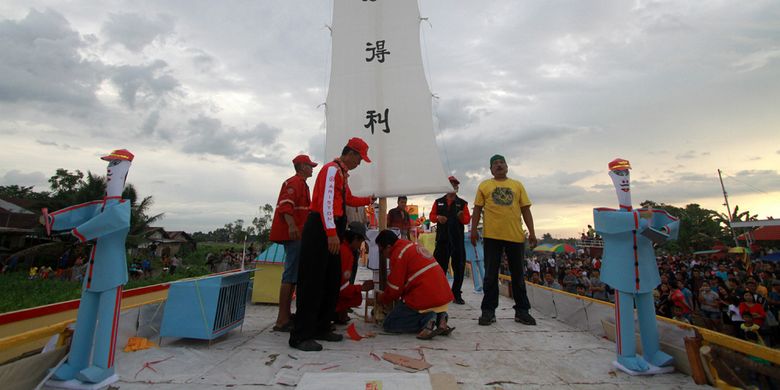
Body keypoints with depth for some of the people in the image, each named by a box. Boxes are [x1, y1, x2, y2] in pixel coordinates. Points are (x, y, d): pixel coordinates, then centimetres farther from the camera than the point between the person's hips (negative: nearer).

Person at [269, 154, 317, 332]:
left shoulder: (300, 183, 24)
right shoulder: (296, 182, -7)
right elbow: (285, 204, -22)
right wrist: (291, 225, -35)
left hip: (295, 234, 11)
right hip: (293, 234, -11)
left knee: (293, 275, 13)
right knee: (291, 275, -12)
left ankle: (286, 315, 22)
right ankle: (282, 321, -9)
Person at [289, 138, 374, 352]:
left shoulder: (342, 173, 21)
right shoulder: (331, 169, -10)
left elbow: (348, 199, 34)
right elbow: (326, 203, -20)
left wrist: (369, 200, 34)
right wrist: (331, 234, -26)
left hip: (332, 232, 10)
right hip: (320, 230, -10)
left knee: (331, 281, 12)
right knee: (312, 282, -7)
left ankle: (320, 328, 23)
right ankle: (301, 336, 1)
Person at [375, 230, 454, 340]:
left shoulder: (398, 254, -9)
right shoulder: (413, 246, 18)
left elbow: (395, 288, -6)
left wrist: (382, 299, 14)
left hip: (425, 299, -8)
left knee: (389, 324, 5)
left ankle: (426, 319, -13)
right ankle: (439, 317, 7)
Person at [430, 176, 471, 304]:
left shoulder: (462, 203, 8)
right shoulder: (438, 202, 12)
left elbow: (467, 220, 3)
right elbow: (431, 215, 12)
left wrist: (462, 217, -18)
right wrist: (438, 217, -9)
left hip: (458, 239, 0)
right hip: (442, 238, 0)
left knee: (459, 266, 2)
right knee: (440, 265, 3)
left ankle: (456, 293, 13)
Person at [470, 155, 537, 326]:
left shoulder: (517, 185, 13)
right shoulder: (484, 185, 9)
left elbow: (525, 210, 10)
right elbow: (477, 209, 6)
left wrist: (532, 232, 2)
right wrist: (473, 230, -3)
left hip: (516, 236, 2)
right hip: (492, 236, -2)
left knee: (518, 275, 10)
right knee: (490, 275, 3)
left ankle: (522, 311, 22)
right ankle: (488, 311, 11)